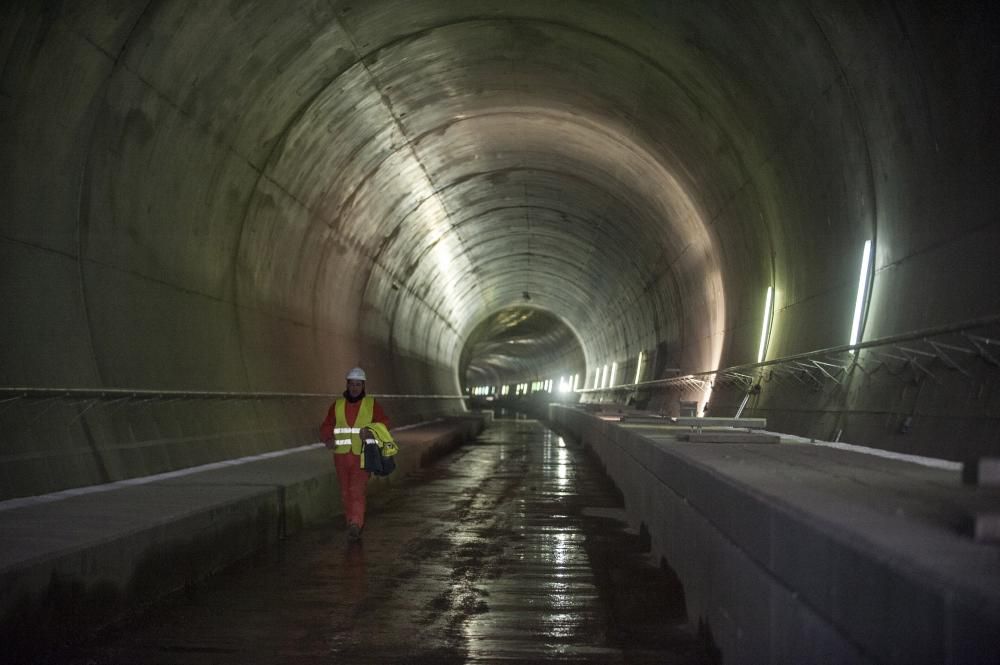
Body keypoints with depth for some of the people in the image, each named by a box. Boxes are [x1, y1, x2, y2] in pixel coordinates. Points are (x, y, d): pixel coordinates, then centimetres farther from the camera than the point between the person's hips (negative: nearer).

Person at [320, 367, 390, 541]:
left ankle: (355, 526, -17)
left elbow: (384, 422, 2)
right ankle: (354, 524, 22)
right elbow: (326, 427, 6)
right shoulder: (337, 405, 7)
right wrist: (328, 439, -15)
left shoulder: (372, 404, 3)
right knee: (346, 492, 8)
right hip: (341, 455, 3)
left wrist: (372, 432, -17)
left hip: (362, 455, -3)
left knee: (357, 491, -14)